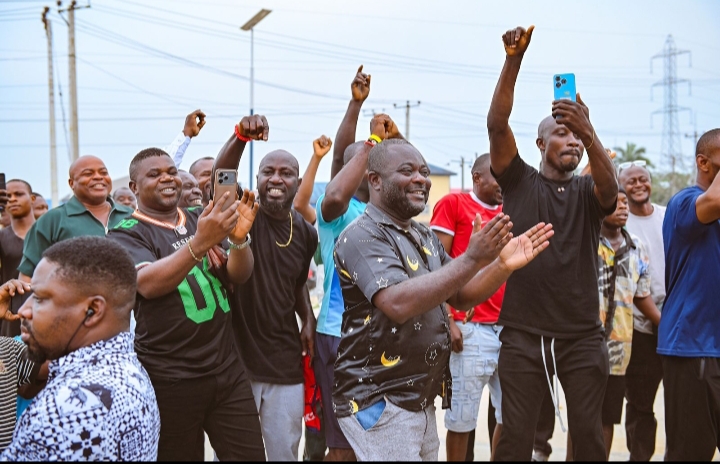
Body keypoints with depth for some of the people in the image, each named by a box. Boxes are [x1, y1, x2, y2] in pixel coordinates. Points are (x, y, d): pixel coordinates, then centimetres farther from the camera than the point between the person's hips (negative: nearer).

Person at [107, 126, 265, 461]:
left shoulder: (199, 218, 9)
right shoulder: (125, 234, -4)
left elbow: (238, 276, 2)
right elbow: (148, 283, -22)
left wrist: (239, 238, -20)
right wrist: (200, 243, -36)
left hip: (227, 368, 4)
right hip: (168, 379, -4)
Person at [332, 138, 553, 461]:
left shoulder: (425, 237, 13)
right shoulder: (363, 236, -15)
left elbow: (461, 297, 13)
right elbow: (398, 304, -29)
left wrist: (503, 265, -5)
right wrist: (473, 259, -30)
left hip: (420, 401, 8)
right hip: (378, 401, -8)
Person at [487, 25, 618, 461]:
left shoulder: (588, 192, 9)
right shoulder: (520, 181, 5)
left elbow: (611, 186, -15)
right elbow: (497, 125, -8)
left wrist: (590, 133, -32)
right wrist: (513, 61, -19)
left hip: (583, 337, 2)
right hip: (523, 335, -1)